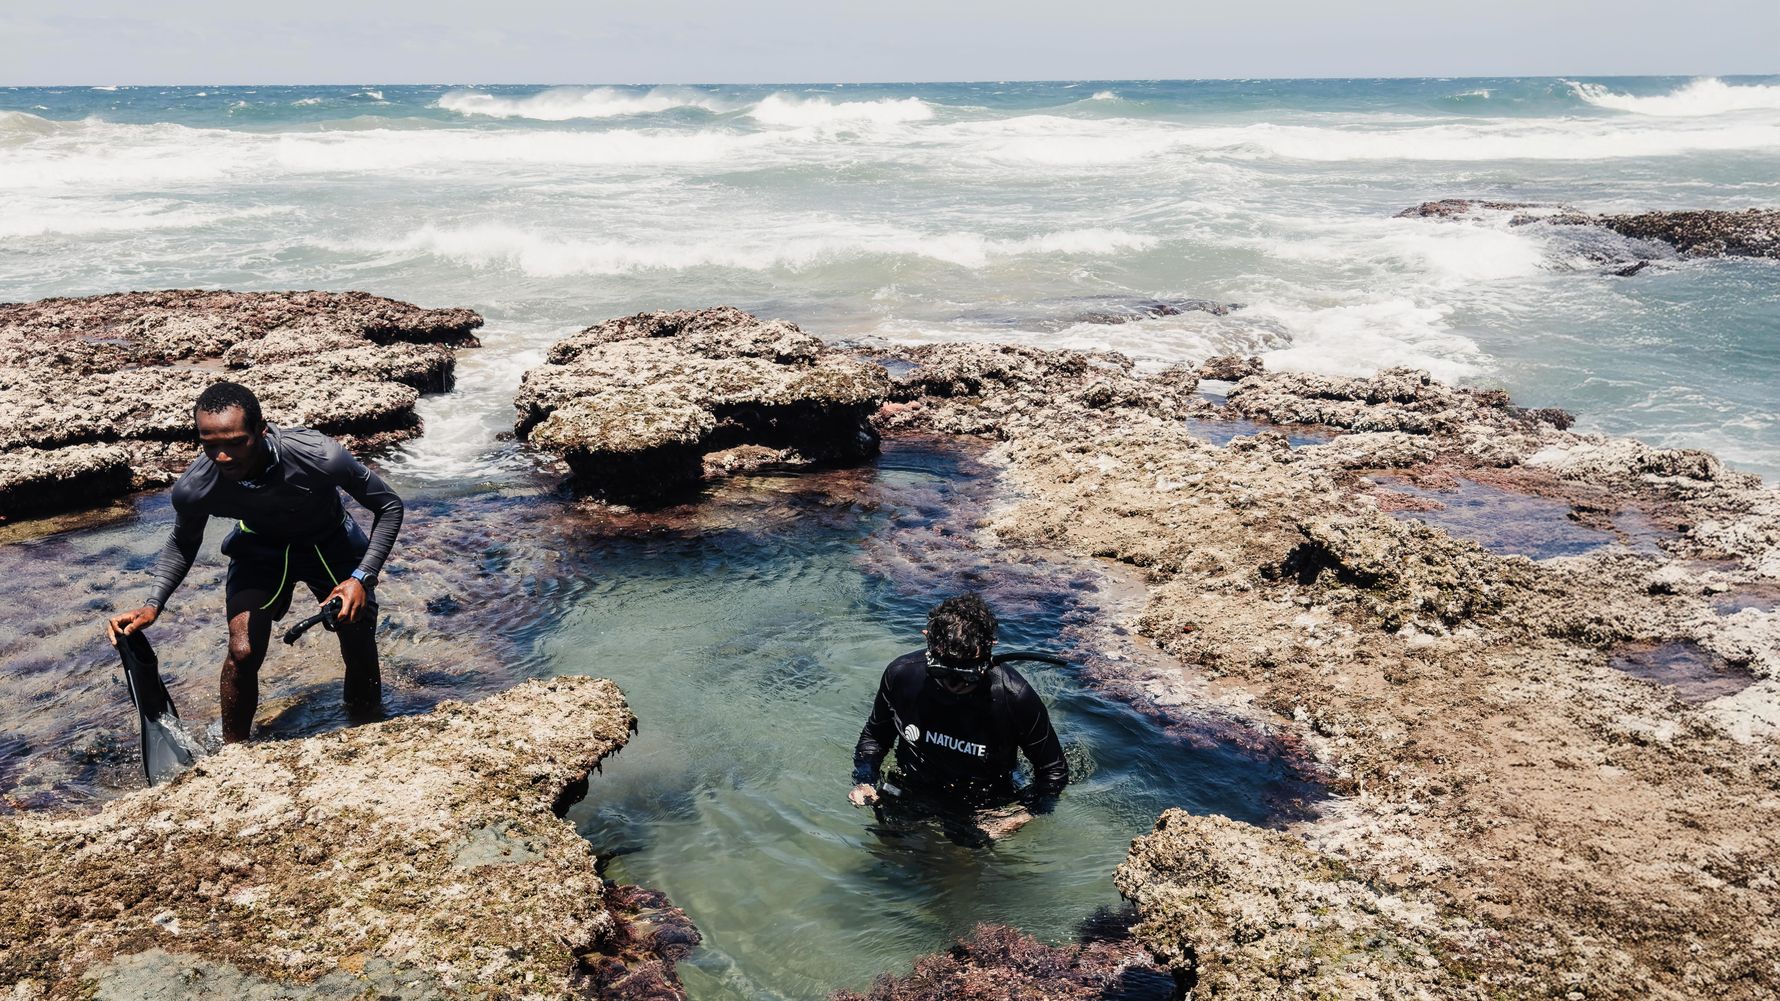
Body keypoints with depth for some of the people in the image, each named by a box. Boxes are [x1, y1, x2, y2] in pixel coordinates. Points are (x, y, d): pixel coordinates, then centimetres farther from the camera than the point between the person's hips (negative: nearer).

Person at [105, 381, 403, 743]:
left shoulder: (320, 457, -39)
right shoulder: (194, 489, -30)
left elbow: (389, 506, -23)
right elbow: (182, 543, -4)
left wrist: (361, 578, -32)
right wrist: (153, 604, -18)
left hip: (331, 543, -1)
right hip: (260, 546, 1)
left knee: (361, 654, 1)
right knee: (242, 653, -16)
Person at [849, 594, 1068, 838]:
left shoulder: (1015, 698, -24)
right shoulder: (902, 674, -18)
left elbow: (1054, 771, -8)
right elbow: (874, 735, 4)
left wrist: (1023, 815, -23)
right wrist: (864, 781, -12)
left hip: (982, 817, -3)